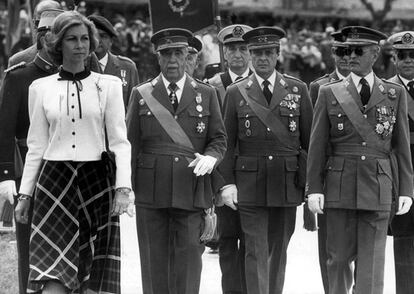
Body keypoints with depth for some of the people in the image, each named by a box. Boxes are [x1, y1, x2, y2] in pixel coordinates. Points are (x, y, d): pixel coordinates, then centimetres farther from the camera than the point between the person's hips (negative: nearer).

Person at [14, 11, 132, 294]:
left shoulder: (108, 85, 4)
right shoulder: (41, 88, 7)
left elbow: (120, 142, 1)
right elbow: (36, 147, 12)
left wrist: (123, 188, -10)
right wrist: (24, 193, 9)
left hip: (97, 180, 0)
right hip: (55, 178, 0)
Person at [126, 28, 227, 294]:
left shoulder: (206, 94, 11)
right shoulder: (142, 95, 9)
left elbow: (219, 139, 10)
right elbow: (130, 144, 8)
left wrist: (210, 158, -13)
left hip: (192, 189, 0)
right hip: (151, 192, 0)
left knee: (190, 252, -5)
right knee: (154, 260, 1)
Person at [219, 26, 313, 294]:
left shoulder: (297, 89, 6)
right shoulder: (235, 93, 4)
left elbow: (310, 139, 6)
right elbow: (227, 142, 4)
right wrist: (227, 182, -5)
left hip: (287, 183, 1)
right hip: (250, 184, -1)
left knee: (278, 249, 9)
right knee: (256, 251, -6)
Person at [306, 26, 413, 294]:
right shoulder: (329, 94, 6)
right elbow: (317, 146, 4)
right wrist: (314, 188, -3)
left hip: (378, 190, 0)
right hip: (339, 188, 0)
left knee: (371, 262, -3)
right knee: (340, 257, 4)